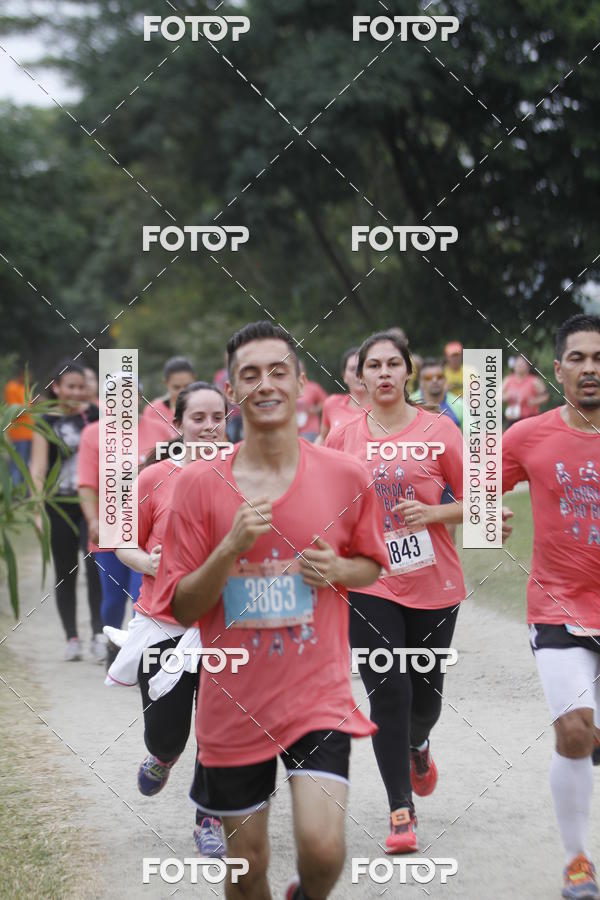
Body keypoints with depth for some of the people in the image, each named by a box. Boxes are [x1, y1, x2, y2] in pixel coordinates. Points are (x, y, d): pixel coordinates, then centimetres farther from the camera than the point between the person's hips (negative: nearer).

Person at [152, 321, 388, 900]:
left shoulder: (344, 477, -1)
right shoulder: (199, 486, -4)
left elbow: (371, 565, 15)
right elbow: (181, 607, -3)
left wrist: (337, 569, -8)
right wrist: (232, 546, -19)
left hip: (317, 695, 0)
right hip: (233, 705, 1)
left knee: (323, 848, -16)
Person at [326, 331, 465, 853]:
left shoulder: (438, 430, -4)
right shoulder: (344, 438, 3)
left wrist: (433, 513, -17)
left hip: (433, 583, 0)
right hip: (368, 584, 0)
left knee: (425, 693, 10)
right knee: (387, 692, -9)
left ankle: (417, 745, 47)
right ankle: (402, 810, -1)